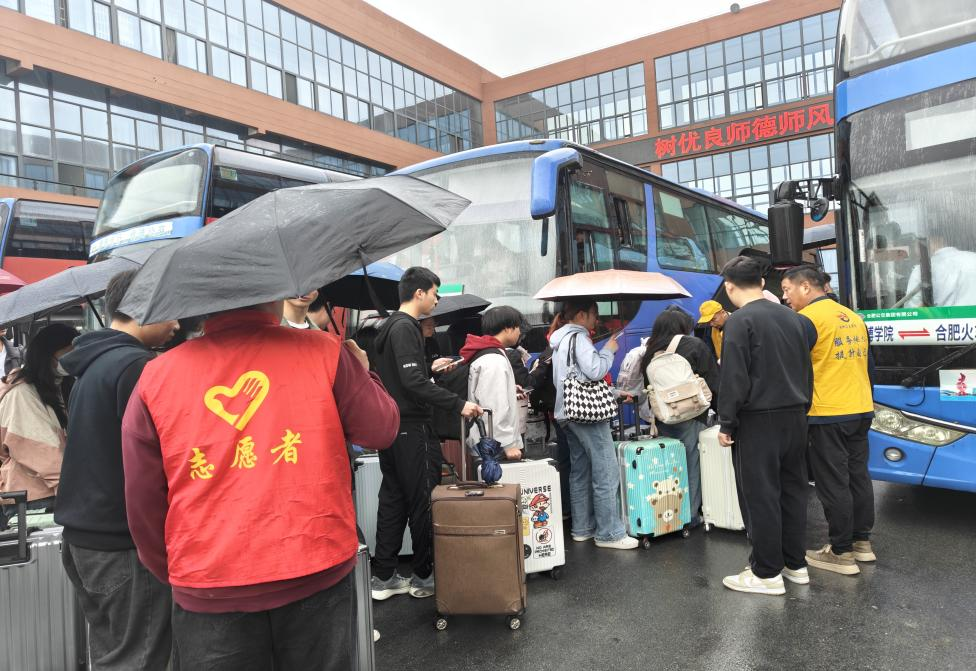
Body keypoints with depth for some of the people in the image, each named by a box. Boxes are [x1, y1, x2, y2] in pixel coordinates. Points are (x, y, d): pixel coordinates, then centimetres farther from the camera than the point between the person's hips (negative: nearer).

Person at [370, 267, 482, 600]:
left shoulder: (389, 326, 15)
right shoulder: (406, 328, -16)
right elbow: (414, 382, -24)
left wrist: (430, 368, 26)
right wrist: (458, 404, -23)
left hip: (391, 426, 10)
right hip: (412, 428, -10)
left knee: (393, 501, 13)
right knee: (422, 502, 2)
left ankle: (384, 578, 20)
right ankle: (424, 576, 14)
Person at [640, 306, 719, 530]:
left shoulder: (651, 352, 8)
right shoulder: (695, 346, -5)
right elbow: (712, 380, -5)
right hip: (690, 416, -4)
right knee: (691, 465, 3)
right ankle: (690, 516, 8)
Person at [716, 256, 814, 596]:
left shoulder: (740, 321, -13)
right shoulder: (793, 317, 10)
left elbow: (734, 379, -17)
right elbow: (806, 371, 14)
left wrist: (726, 424, -10)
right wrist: (800, 410, 20)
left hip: (758, 421, -8)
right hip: (795, 417, 8)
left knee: (760, 497, 0)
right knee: (792, 490, 15)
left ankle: (767, 573, 8)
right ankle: (795, 564, 25)